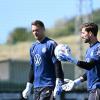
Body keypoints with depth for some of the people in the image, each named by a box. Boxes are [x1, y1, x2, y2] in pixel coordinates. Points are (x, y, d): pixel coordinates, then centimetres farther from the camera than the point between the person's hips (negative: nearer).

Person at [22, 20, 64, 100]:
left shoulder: (51, 44, -6)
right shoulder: (33, 47, 15)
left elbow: (57, 65, -11)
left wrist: (58, 85, -19)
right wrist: (28, 87, 20)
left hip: (48, 85, -7)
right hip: (36, 86, 7)